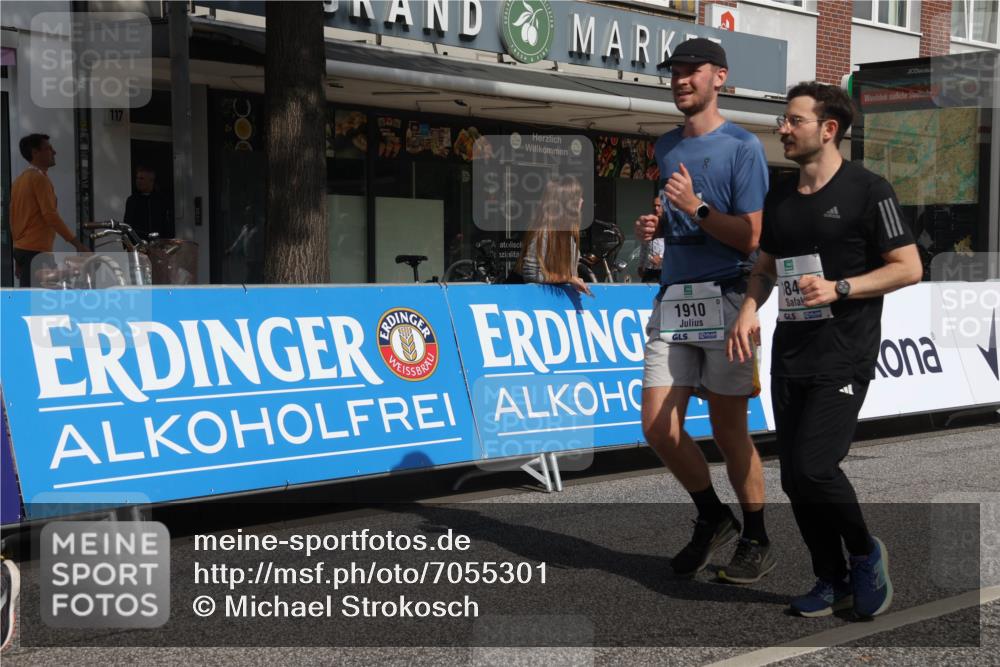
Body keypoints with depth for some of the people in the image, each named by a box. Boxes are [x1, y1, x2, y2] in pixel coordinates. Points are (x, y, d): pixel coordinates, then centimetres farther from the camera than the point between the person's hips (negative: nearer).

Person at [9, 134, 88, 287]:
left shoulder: (20, 179, 17)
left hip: (22, 249, 10)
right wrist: (77, 244, -19)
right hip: (37, 251, -10)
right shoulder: (39, 178, -11)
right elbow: (50, 215, -20)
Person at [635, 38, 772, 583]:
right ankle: (713, 520, 21)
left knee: (729, 431, 1)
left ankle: (756, 543, 18)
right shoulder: (666, 147, 16)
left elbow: (750, 237, -10)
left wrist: (696, 207, -19)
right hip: (672, 301, 6)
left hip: (724, 299, -6)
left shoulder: (742, 147, -4)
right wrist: (650, 228, 7)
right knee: (658, 429, 0)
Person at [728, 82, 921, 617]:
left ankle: (865, 553, 10)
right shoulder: (780, 198, 13)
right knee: (794, 479, 6)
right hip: (788, 356, 7)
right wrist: (749, 310, 2)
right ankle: (832, 582, 23)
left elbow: (909, 268, -7)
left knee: (813, 468, -17)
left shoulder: (867, 191, -6)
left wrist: (838, 288, -17)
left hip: (843, 358, -7)